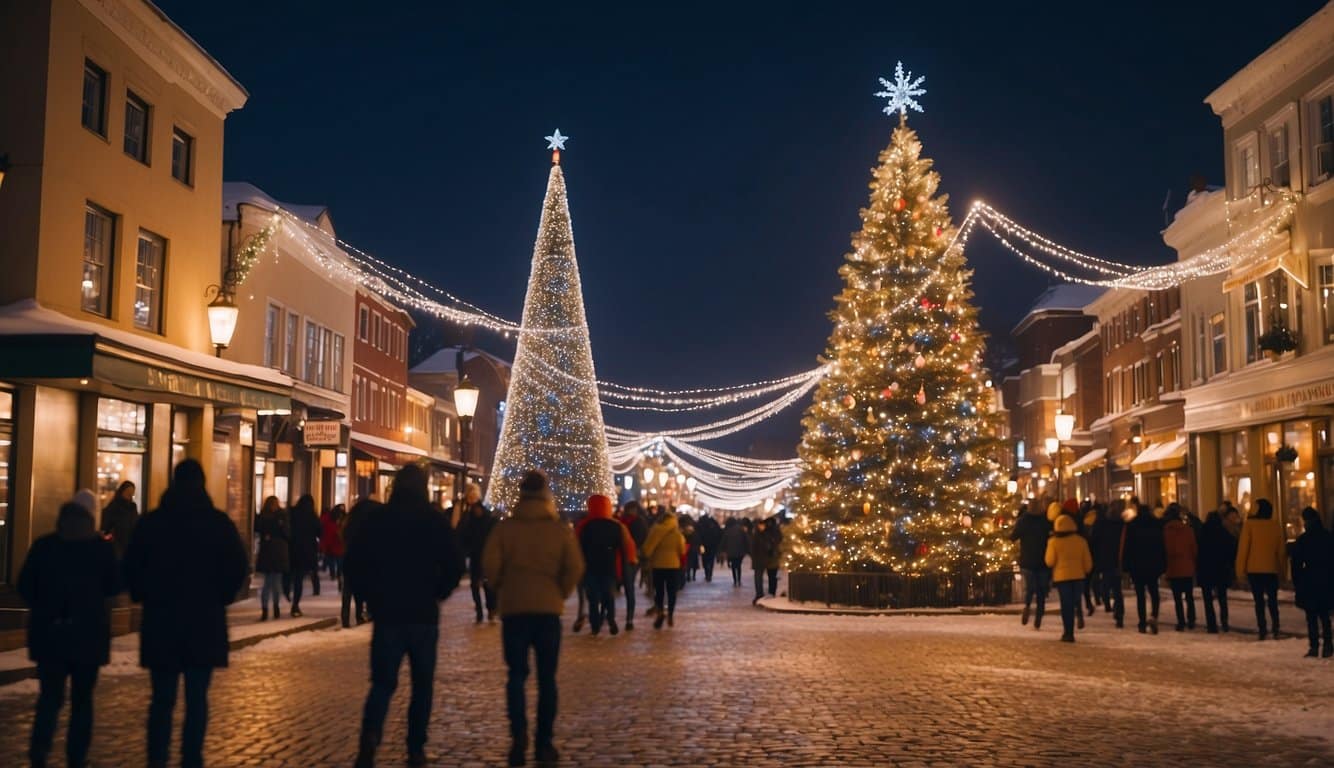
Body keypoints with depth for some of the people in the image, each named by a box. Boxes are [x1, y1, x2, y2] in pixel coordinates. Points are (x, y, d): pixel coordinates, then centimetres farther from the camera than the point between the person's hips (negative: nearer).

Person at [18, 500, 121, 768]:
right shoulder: (102, 548, -5)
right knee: (82, 698, 11)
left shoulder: (43, 546, 0)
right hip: (89, 633, -1)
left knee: (50, 696, 7)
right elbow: (114, 586, 1)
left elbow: (25, 585, 2)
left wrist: (43, 608, 15)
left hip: (49, 632, 1)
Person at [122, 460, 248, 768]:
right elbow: (238, 567, -6)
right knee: (197, 699, 6)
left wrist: (145, 598, 14)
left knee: (162, 699, 8)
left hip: (160, 619, 1)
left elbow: (131, 566, 0)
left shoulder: (151, 522, 1)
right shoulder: (219, 522, -2)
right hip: (206, 621, -1)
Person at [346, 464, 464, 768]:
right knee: (422, 685, 12)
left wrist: (371, 596, 11)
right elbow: (455, 566, -5)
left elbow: (354, 563, -1)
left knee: (382, 682, 4)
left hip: (387, 614, 0)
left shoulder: (377, 520, -1)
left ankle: (370, 737, -19)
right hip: (424, 615, 0)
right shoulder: (436, 521, -3)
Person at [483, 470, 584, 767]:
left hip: (514, 608, 0)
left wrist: (504, 587, 10)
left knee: (517, 674, 8)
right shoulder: (561, 529, -1)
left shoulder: (505, 527, -2)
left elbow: (489, 565, -8)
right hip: (549, 609, 0)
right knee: (546, 677, 9)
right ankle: (545, 742, 10)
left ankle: (518, 736, -10)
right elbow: (575, 568, -6)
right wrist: (561, 594, 10)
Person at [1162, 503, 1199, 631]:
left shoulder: (1166, 529, -7)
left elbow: (1164, 549, -3)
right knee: (1189, 596, 14)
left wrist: (1164, 565, 6)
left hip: (1173, 568, -2)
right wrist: (1194, 562, 12)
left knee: (1177, 598, 2)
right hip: (1188, 567, 2)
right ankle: (1191, 621, 13)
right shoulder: (1188, 528, -4)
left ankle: (1181, 623, -1)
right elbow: (1194, 548, -1)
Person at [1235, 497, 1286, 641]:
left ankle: (1262, 629, -4)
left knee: (1259, 600, 2)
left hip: (1254, 569, -3)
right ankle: (1276, 628, 1)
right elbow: (1281, 550, 7)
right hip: (1272, 569, 3)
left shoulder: (1250, 524, -9)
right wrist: (1282, 568, 15)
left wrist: (1240, 569, -3)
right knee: (1272, 599, 12)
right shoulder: (1276, 526, 1)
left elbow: (1243, 548, -8)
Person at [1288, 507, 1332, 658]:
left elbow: (1297, 564, -6)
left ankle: (1314, 647, -4)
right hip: (1326, 581, 4)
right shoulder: (1328, 538, 4)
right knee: (1324, 614, 13)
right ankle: (1328, 646, 8)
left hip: (1309, 581, -4)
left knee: (1311, 616, 0)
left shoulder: (1301, 541, -8)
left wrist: (1296, 582, 2)